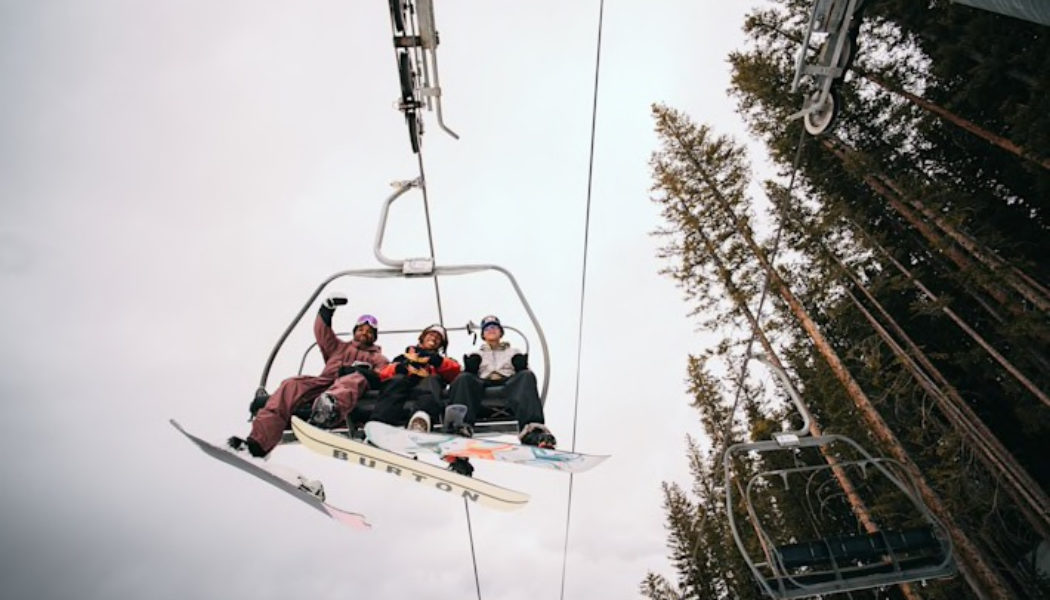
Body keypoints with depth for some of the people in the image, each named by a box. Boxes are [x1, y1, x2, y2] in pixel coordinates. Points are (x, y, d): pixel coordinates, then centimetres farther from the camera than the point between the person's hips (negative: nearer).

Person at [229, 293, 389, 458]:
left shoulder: (377, 357, 30)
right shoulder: (338, 347, 38)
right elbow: (322, 332, 21)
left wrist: (366, 373, -12)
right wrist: (327, 308, 6)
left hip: (350, 387, -3)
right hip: (323, 384, 3)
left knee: (356, 378, -37)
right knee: (292, 385, -25)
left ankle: (330, 407, -73)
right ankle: (257, 442, -37)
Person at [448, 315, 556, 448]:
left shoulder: (513, 351, 33)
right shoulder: (476, 354, 34)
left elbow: (522, 371, 18)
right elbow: (469, 372, 16)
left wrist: (521, 363, -6)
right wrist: (470, 364, -7)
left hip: (509, 383, 0)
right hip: (483, 385, 1)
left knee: (527, 375, -33)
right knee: (464, 378, -31)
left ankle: (531, 430, -58)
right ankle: (462, 424, -56)